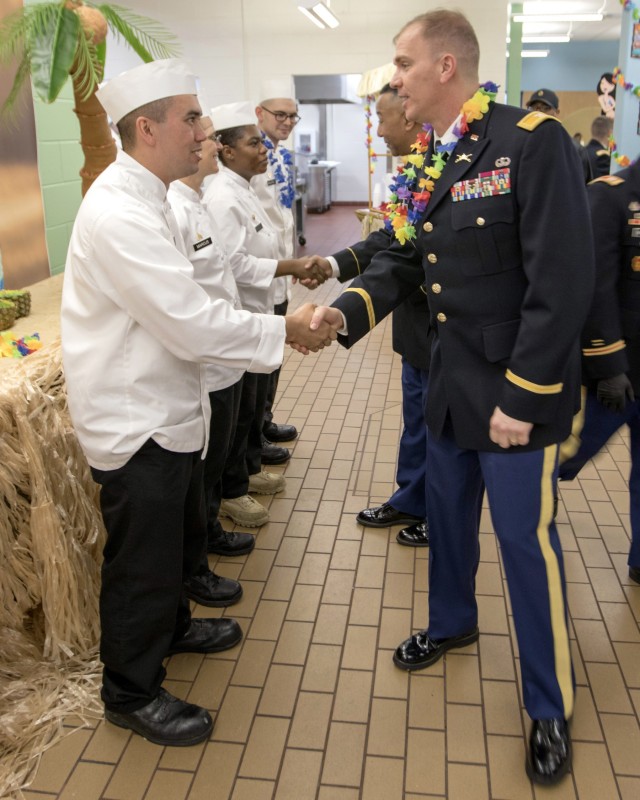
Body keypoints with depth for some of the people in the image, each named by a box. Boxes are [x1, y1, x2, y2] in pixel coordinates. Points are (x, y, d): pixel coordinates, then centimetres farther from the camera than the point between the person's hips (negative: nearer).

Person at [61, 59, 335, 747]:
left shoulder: (144, 199, 9)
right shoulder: (119, 214, -25)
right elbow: (194, 327, -28)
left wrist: (274, 327, 6)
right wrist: (285, 330, -17)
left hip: (164, 410, 10)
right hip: (135, 423, -10)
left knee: (181, 537, 26)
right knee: (142, 561, 7)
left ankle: (170, 626, 52)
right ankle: (131, 694, 29)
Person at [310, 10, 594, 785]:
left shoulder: (533, 141, -16)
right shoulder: (425, 165, 7)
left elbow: (563, 279, -21)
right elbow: (402, 260, 8)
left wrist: (522, 395, -21)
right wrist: (349, 307, -12)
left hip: (516, 387, -7)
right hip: (449, 378, 7)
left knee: (526, 539, 2)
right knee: (447, 511, 21)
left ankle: (549, 708, 23)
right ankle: (451, 622, 48)